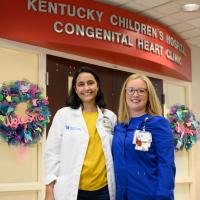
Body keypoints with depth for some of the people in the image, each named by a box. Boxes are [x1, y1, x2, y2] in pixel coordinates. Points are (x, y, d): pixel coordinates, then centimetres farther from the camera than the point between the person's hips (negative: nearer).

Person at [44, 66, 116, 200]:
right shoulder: (63, 115, -2)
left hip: (102, 189, 2)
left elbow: (114, 154, 11)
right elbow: (52, 153, -2)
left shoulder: (110, 117, 5)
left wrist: (115, 187, 9)